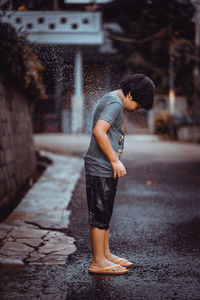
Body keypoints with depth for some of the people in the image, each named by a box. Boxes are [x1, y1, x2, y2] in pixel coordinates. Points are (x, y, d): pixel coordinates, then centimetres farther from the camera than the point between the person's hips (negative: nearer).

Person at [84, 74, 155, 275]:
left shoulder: (114, 101, 17)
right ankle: (97, 262, 4)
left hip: (107, 169, 11)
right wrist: (115, 161, -23)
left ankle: (105, 254, 26)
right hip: (100, 169, -11)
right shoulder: (115, 103, -15)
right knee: (99, 215, -4)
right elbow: (98, 131, -27)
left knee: (104, 213, 16)